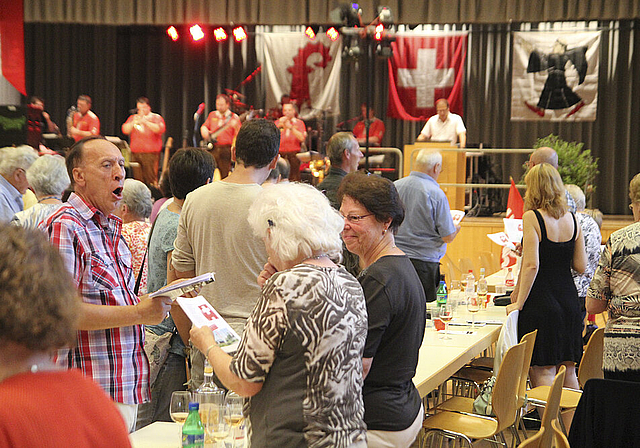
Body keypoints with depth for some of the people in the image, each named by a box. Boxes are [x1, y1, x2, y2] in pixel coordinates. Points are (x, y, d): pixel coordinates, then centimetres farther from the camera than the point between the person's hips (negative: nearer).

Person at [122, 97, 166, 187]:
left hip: (150, 153, -4)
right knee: (136, 179, -1)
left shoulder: (156, 118, 7)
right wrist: (133, 122, -8)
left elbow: (160, 129, -11)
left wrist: (145, 122, -17)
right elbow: (125, 130, 7)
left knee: (150, 178, -13)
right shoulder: (133, 118, 19)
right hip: (135, 153, 4)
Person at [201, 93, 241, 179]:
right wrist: (204, 131, 7)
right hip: (212, 148, 3)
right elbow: (204, 126, 29)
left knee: (225, 176, -2)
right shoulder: (212, 115, 16)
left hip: (226, 150, -3)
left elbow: (239, 135, -4)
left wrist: (235, 126, -23)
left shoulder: (233, 117, 2)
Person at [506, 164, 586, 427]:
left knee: (543, 370, -2)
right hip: (568, 301, 6)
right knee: (567, 369, 13)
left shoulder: (532, 217, -11)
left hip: (540, 302, -6)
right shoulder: (572, 219, 5)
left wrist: (518, 303, -12)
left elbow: (531, 265, -18)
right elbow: (580, 267, 6)